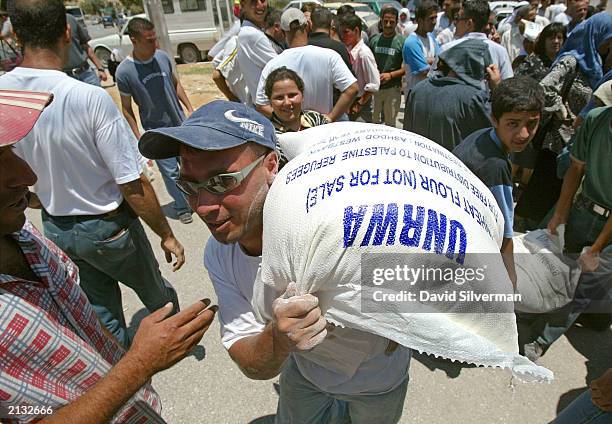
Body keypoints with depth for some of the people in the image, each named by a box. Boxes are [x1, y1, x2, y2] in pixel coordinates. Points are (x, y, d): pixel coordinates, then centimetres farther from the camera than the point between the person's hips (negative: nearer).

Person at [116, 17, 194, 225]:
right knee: (171, 172, 4)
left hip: (181, 124, 4)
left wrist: (190, 109, 6)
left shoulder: (163, 56, -5)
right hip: (156, 132, -4)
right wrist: (138, 140, -9)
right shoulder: (124, 72, -15)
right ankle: (182, 207, 24)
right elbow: (127, 110, -7)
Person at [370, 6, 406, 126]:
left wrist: (391, 75, -16)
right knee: (374, 121, 12)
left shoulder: (401, 41, -4)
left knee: (390, 123, 6)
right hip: (375, 87, 4)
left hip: (392, 88, -3)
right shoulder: (374, 40, 8)